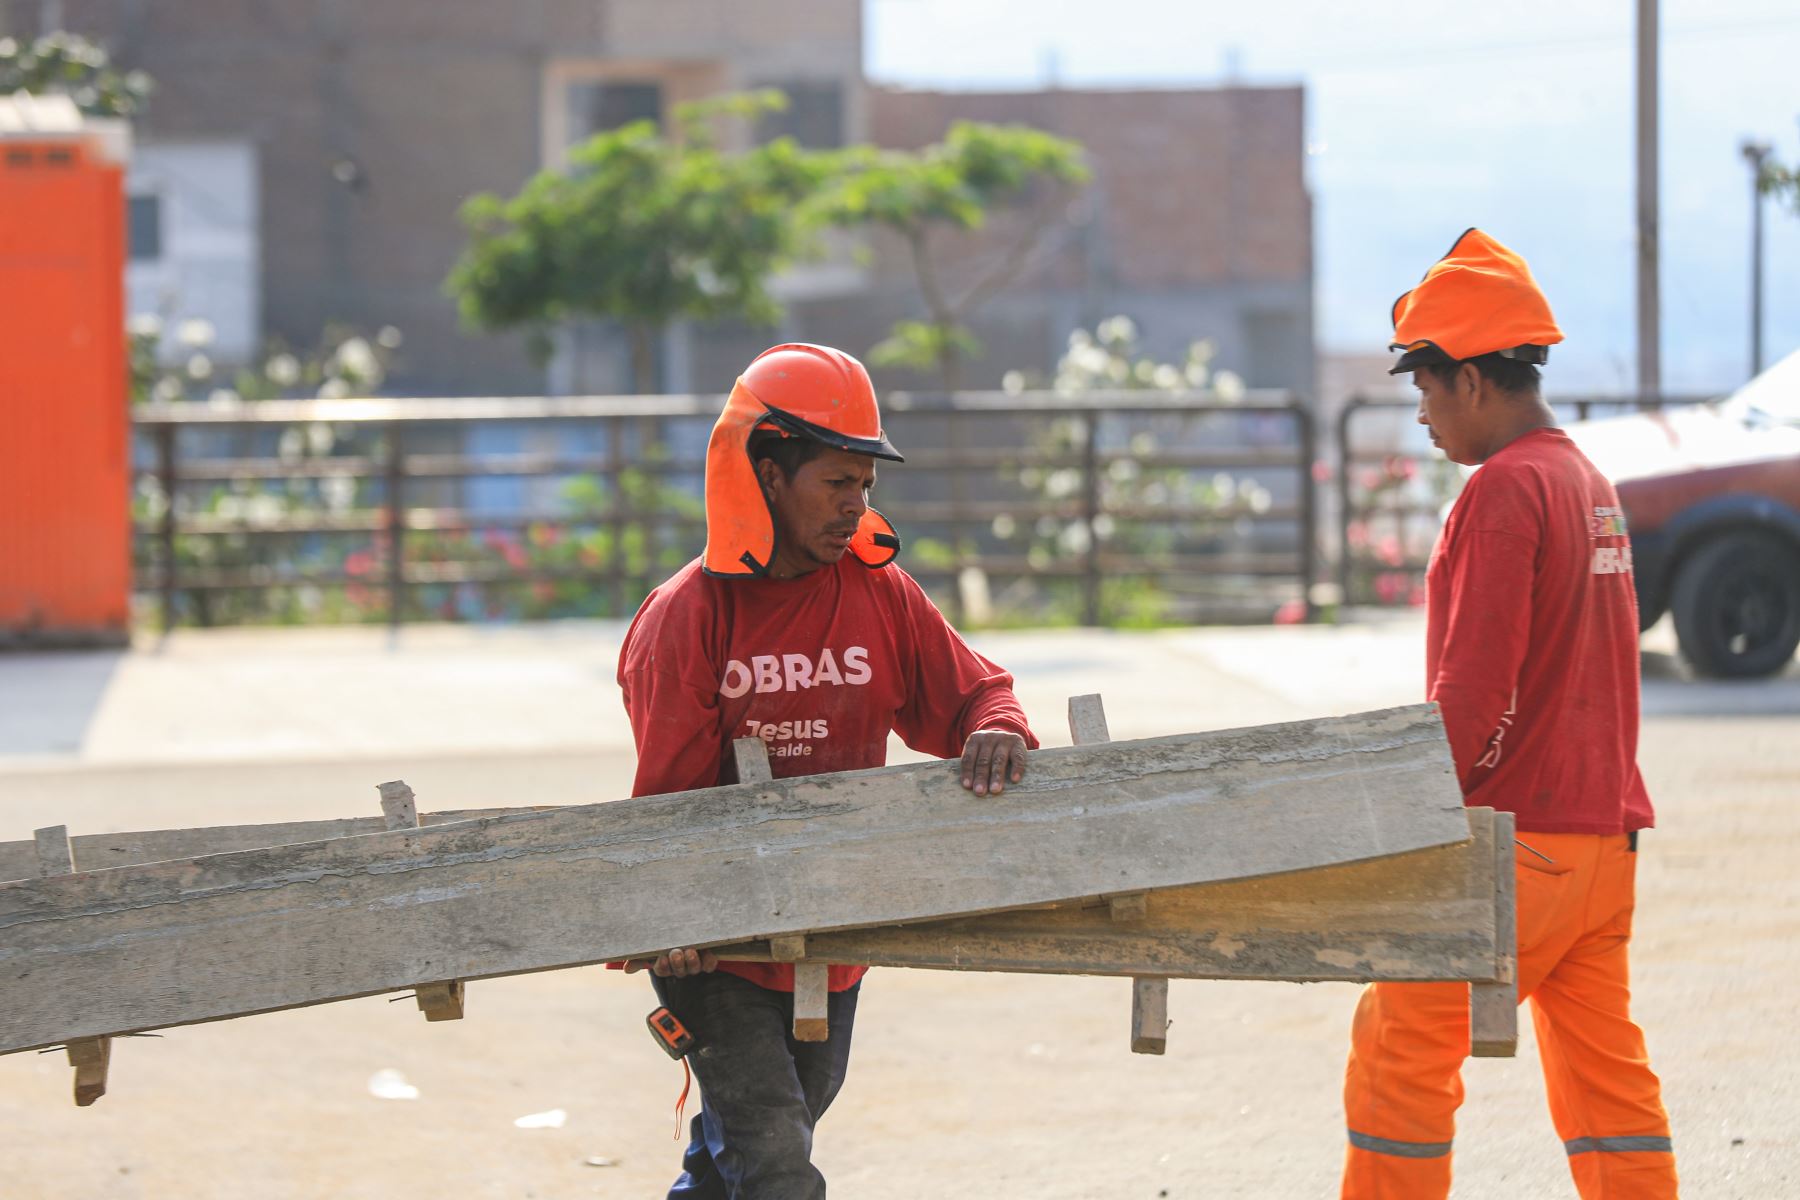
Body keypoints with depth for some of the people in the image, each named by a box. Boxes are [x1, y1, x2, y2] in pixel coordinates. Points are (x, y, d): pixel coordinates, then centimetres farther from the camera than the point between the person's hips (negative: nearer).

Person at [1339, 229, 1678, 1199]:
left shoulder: (1504, 490, -14)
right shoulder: (1588, 482, 14)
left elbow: (1475, 689, -19)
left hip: (1516, 837, -9)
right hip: (1603, 827, 9)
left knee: (1401, 1049, 0)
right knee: (1605, 1068, 9)